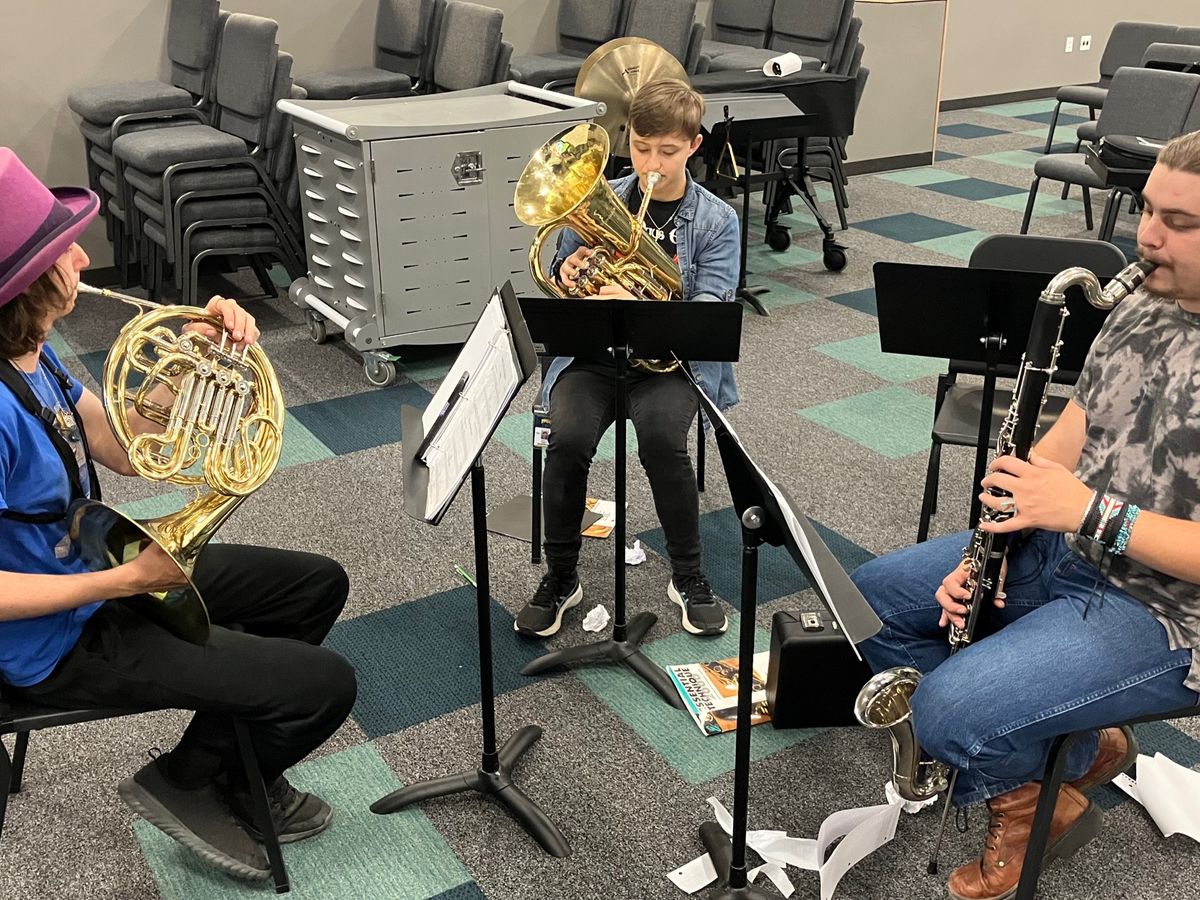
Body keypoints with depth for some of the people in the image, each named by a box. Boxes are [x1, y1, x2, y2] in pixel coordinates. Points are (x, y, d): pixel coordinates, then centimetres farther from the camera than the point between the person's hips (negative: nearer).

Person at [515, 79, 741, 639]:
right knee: (568, 439, -27)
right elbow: (559, 282, 13)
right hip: (593, 352, 2)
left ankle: (688, 576, -7)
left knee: (661, 439, -32)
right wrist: (568, 277, -13)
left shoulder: (716, 221, -1)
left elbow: (710, 313, -12)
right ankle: (560, 578, -5)